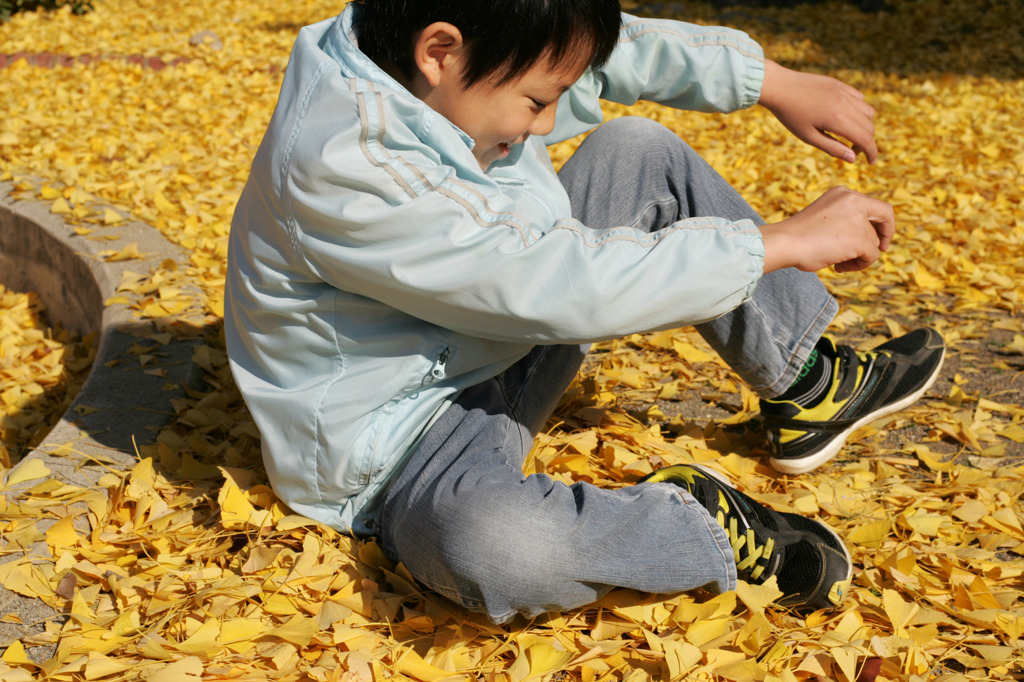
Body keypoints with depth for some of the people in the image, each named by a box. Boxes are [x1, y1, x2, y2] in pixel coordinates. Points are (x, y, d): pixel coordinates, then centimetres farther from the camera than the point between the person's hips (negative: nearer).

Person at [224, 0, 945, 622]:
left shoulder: (452, 69, -8)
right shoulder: (338, 168, -33)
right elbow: (560, 285, -34)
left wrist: (774, 82, 6)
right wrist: (782, 243, -27)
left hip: (501, 353, 9)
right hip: (401, 447, -9)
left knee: (637, 151, 7)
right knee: (494, 550, -43)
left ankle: (806, 389, 15)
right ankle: (709, 529, -13)